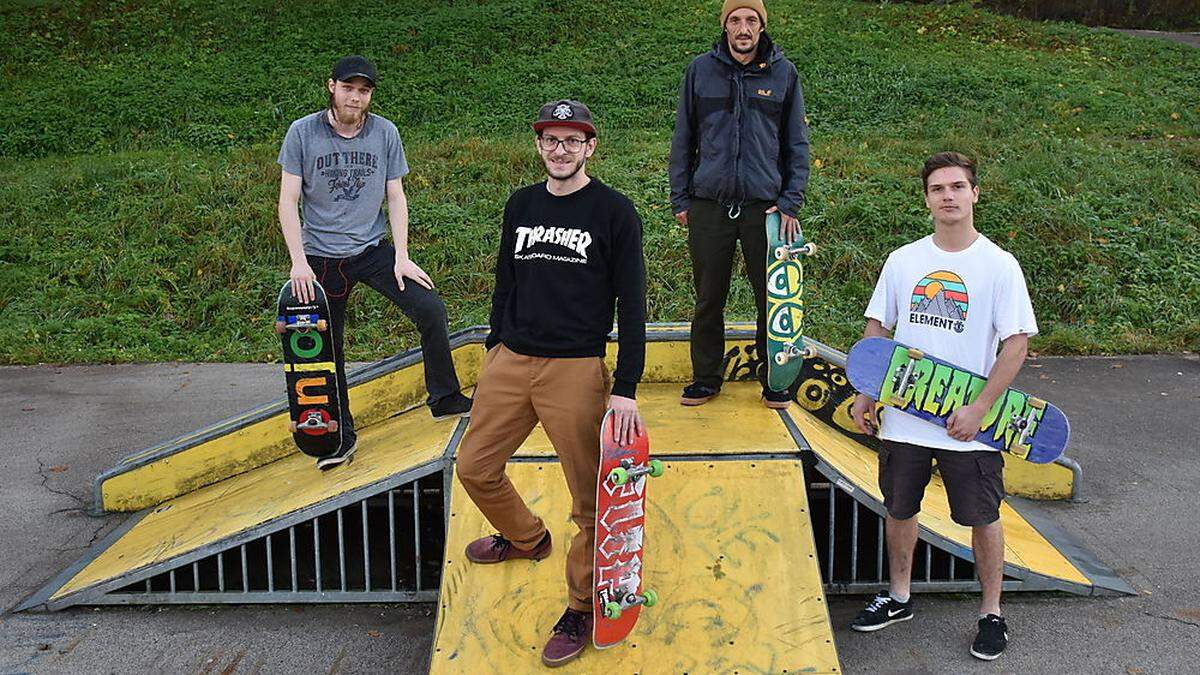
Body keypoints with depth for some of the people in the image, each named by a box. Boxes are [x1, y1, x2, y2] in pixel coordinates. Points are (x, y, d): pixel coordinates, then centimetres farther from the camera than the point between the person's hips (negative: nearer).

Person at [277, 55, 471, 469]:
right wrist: (298, 261, -14)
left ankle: (445, 399, 1)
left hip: (373, 249, 1)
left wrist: (402, 256, -6)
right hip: (321, 256, -1)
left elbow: (395, 197, 3)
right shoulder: (303, 132, -5)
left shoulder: (385, 133, 0)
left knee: (431, 309, -17)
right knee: (326, 349, 5)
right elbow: (288, 201, -5)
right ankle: (341, 436, 20)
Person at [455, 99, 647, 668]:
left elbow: (631, 303, -7)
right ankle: (526, 538, 41)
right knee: (475, 468, 13)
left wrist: (625, 390, -13)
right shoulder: (520, 205, 11)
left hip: (577, 370, -5)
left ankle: (582, 609, 17)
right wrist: (495, 349, 17)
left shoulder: (614, 211, -5)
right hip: (509, 362, 6)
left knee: (590, 499, -1)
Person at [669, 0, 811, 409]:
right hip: (708, 206, 1)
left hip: (765, 206, 0)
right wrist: (680, 199, 5)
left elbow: (796, 144, 7)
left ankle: (773, 379, 18)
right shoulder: (700, 71, 6)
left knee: (773, 297, 3)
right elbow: (683, 139, 10)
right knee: (708, 299, 7)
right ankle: (705, 378, 21)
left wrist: (791, 203, -1)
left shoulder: (783, 74, 5)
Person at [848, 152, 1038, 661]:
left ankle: (992, 613, 24)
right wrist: (866, 395, 2)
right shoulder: (902, 261, 3)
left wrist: (978, 409, -16)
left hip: (968, 426, -3)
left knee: (982, 519, 6)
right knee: (899, 510, 14)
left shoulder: (999, 265, -7)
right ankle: (898, 599, 33)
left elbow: (1016, 343, -9)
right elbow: (877, 330, 9)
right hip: (903, 418, 3)